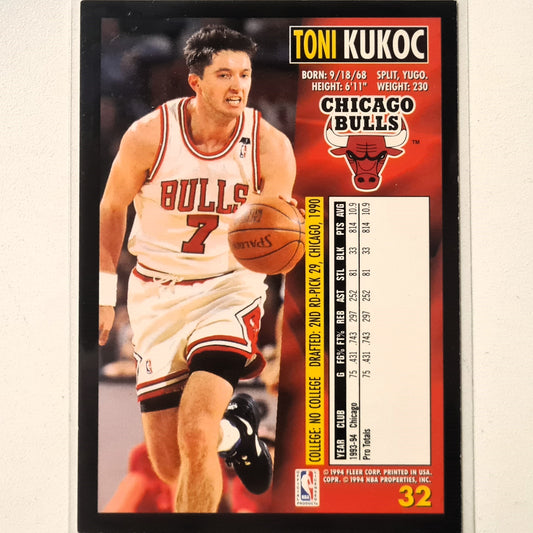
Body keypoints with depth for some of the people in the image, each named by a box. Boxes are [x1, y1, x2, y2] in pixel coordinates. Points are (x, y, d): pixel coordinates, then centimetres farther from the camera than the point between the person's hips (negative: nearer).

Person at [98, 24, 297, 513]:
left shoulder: (271, 145, -10)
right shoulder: (150, 134, -11)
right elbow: (112, 210, 3)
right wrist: (104, 292, 2)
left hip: (231, 286, -1)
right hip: (156, 293, 2)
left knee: (195, 436, -19)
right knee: (168, 464, 6)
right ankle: (236, 430, 39)